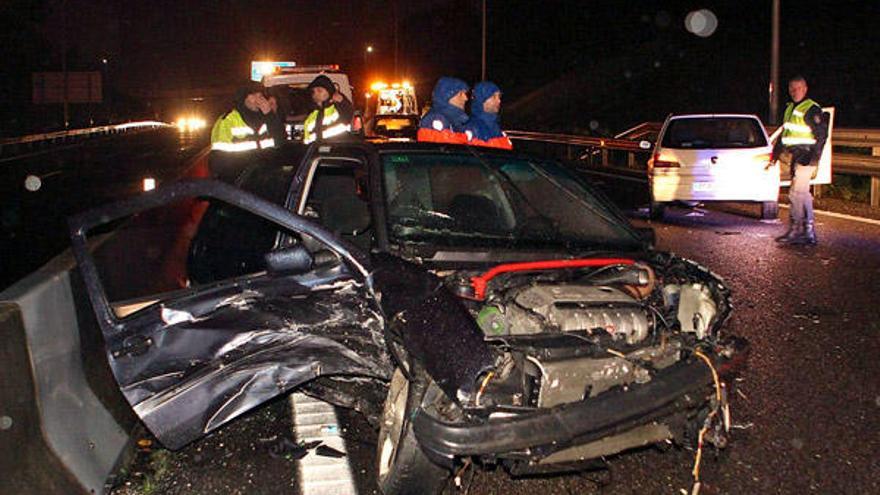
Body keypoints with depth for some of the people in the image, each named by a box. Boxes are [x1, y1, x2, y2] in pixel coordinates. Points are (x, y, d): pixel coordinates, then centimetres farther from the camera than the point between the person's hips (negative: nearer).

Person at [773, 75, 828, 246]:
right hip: (794, 157, 9)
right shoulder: (789, 108, 16)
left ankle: (794, 231, -4)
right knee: (803, 195, 10)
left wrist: (813, 160, -19)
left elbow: (822, 135, -13)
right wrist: (776, 153, 24)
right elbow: (784, 133, 25)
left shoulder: (812, 109, -10)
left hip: (805, 158, -9)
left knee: (796, 193, -10)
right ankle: (809, 233, 15)